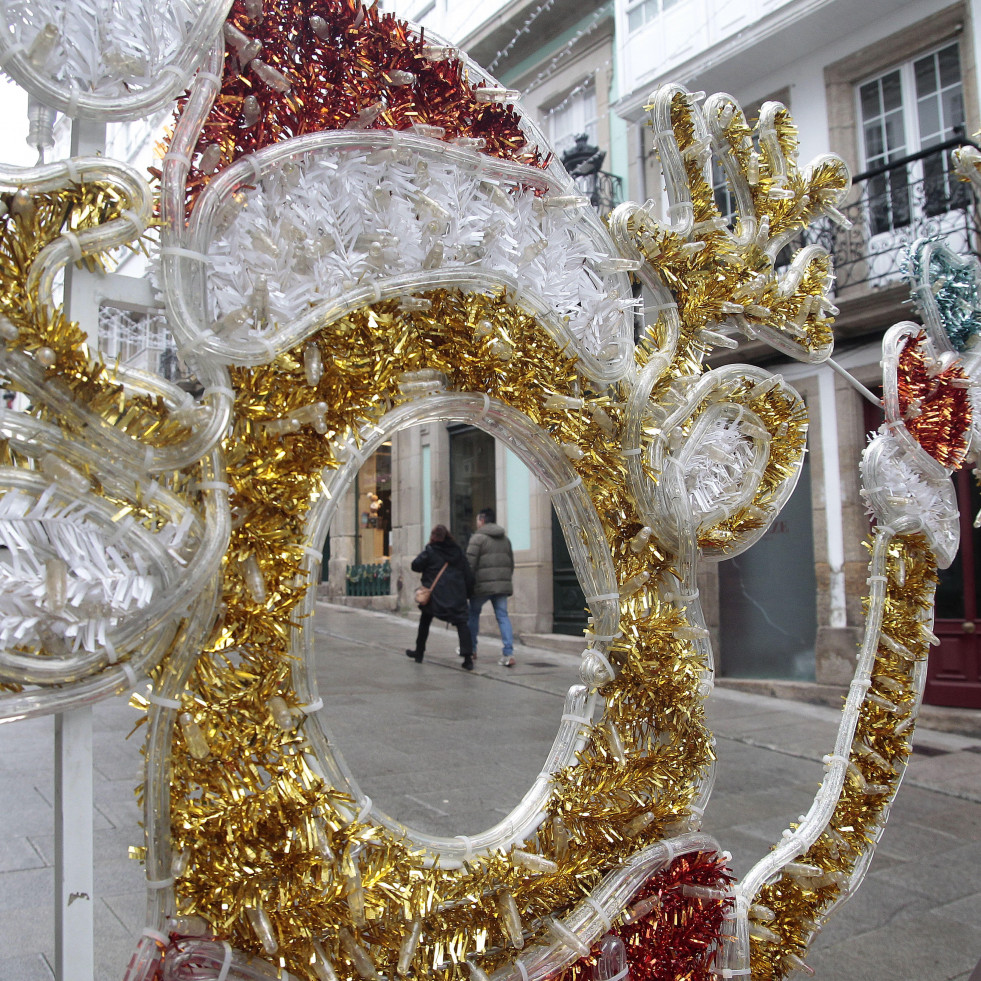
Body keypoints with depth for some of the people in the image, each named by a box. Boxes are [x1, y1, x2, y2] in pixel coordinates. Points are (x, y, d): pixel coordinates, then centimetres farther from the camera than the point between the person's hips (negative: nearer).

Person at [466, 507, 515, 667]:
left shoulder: (478, 537, -5)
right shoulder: (505, 539, 17)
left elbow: (470, 563, -11)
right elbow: (511, 563, 20)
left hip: (483, 585, -5)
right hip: (503, 585, 5)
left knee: (473, 613, 15)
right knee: (502, 616, 3)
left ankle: (471, 648, 25)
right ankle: (508, 653, -10)